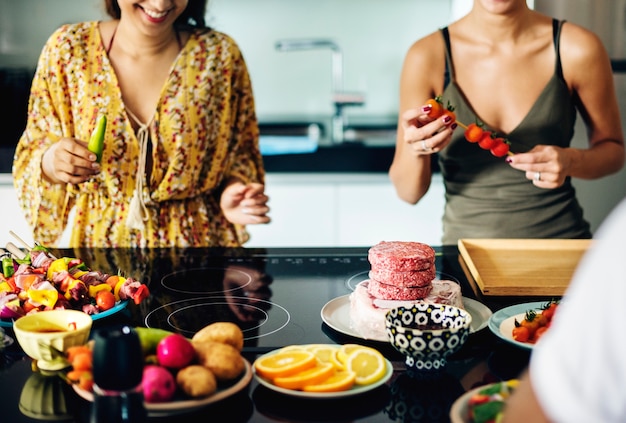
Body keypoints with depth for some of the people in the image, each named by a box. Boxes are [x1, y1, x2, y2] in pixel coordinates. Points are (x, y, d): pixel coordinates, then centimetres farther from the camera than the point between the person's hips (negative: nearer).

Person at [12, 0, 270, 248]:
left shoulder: (221, 54, -2)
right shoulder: (67, 49, -1)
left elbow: (240, 150, 10)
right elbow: (33, 150, 7)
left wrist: (232, 190, -11)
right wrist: (50, 162, -16)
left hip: (196, 242, 0)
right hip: (99, 241, 1)